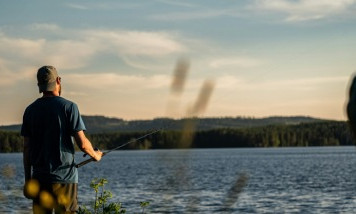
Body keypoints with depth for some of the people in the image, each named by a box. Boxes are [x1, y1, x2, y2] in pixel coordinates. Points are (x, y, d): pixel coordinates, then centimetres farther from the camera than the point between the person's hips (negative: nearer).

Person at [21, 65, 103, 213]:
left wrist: (28, 179, 13)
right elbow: (82, 143, -9)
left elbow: (26, 148, 7)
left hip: (39, 178, 4)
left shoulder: (30, 110, 6)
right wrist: (95, 155, 11)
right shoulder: (68, 107, -6)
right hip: (64, 177, -4)